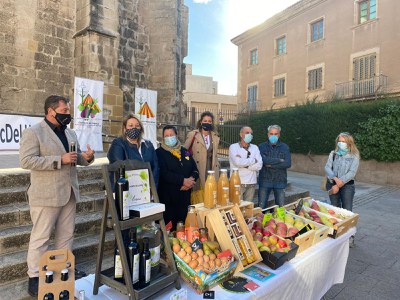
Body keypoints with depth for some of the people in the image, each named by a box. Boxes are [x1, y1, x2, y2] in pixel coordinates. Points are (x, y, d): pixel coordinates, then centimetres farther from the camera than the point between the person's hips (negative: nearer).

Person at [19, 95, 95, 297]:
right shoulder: (33, 132, -9)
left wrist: (86, 158, -5)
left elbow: (76, 158, 19)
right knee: (41, 237, 3)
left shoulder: (70, 133, 13)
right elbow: (26, 161, -18)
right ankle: (34, 278, 16)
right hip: (46, 195, -7)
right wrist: (59, 160, -23)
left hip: (69, 192, 7)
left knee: (66, 234, 15)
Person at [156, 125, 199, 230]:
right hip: (167, 197, -4)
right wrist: (183, 181, -16)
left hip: (185, 196, 5)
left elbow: (195, 169, 12)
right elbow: (164, 173, -13)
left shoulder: (185, 152, 16)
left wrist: (191, 180, -9)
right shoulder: (159, 152, -1)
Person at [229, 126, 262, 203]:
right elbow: (238, 162, -18)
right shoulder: (233, 147, 0)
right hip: (237, 183, -3)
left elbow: (259, 165, -1)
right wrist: (253, 160, -4)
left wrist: (244, 164, -10)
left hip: (251, 183, 4)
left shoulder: (255, 148, 11)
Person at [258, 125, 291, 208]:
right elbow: (263, 160, -17)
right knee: (261, 207, 5)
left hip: (280, 181, 1)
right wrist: (279, 160, -10)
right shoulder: (262, 147, 2)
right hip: (265, 180, -1)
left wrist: (271, 165, -11)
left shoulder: (284, 147, 5)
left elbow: (288, 163, -8)